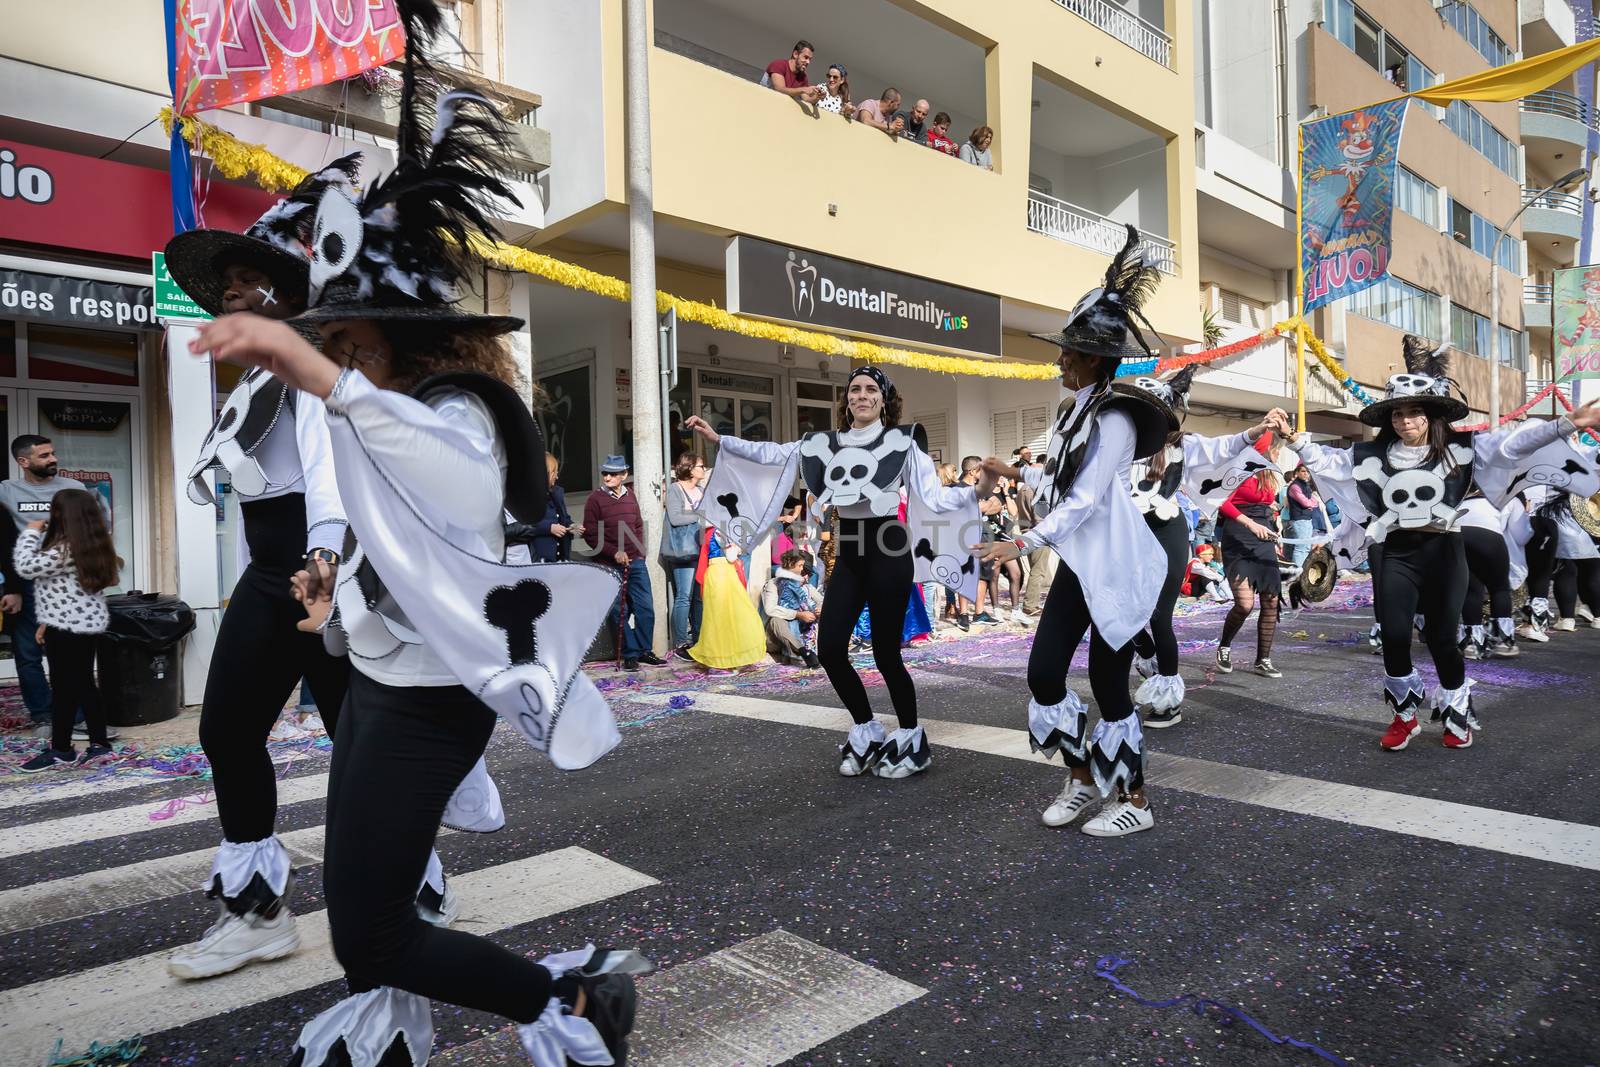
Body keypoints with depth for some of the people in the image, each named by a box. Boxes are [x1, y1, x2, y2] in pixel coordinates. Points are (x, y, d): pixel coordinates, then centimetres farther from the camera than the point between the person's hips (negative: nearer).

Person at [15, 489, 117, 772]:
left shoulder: (66, 550, -19)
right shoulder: (92, 546, 9)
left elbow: (26, 566, -16)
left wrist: (31, 533, -4)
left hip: (67, 627, -9)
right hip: (86, 623, 9)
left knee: (64, 688, 1)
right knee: (84, 685, 13)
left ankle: (60, 750, 12)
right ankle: (99, 743, 18)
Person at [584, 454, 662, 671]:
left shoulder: (630, 497, 10)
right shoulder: (595, 499, -5)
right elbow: (591, 534, -7)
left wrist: (638, 551, 3)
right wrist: (614, 552, -14)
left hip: (636, 562, 4)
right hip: (610, 566, -4)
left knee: (645, 608, 5)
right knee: (619, 612, 1)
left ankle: (644, 650, 18)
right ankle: (630, 655, 11)